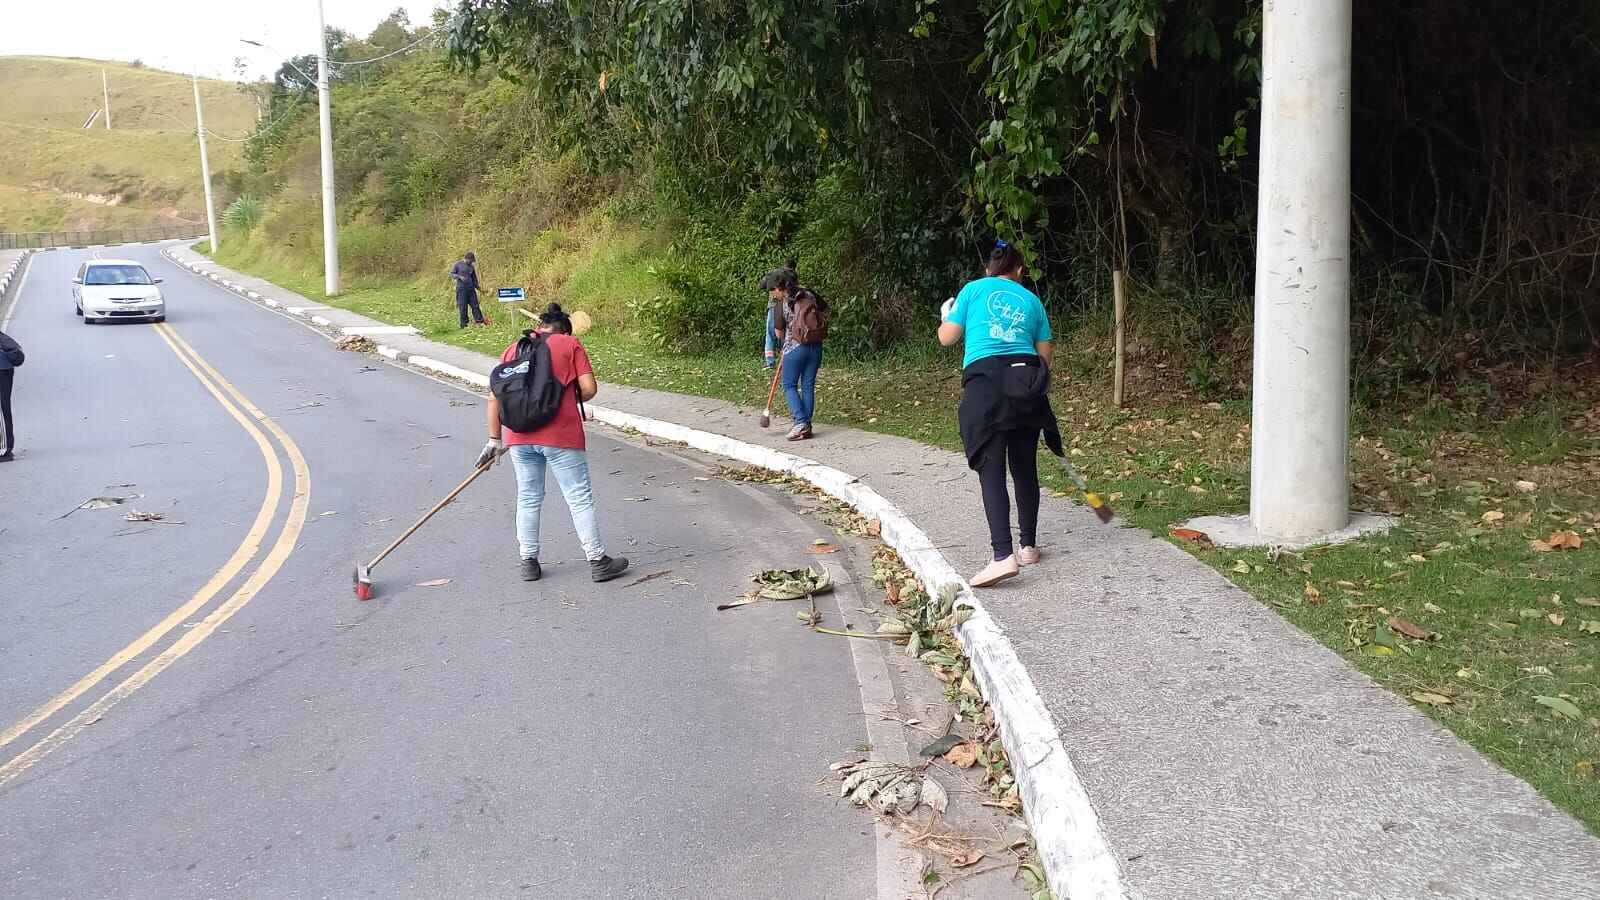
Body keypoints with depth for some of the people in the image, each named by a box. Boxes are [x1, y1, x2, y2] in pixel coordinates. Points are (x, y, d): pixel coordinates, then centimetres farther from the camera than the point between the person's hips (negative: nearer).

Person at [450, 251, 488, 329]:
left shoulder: (472, 267, 15)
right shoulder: (458, 264, 2)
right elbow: (451, 274, 1)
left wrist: (479, 287, 20)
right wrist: (459, 277, -16)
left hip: (471, 288, 4)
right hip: (461, 288, -4)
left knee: (475, 305, 1)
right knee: (463, 307, -3)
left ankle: (479, 321, 4)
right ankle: (464, 324, 1)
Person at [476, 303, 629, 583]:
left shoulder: (512, 350, 15)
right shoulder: (571, 345, 6)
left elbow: (495, 397, 10)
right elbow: (589, 388, -4)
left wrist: (495, 439, 14)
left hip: (519, 435, 4)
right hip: (561, 434, -3)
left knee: (528, 499, 16)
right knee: (580, 498, 5)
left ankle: (529, 562, 22)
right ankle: (598, 561, 9)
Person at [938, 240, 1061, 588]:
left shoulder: (973, 289, 11)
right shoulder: (1032, 300, 19)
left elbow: (947, 338, 10)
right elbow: (1045, 355, 18)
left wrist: (946, 318, 31)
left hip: (985, 380, -3)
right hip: (1027, 382, 4)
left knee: (991, 470, -10)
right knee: (1025, 466, 15)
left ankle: (1003, 556, -22)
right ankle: (1028, 545, 25)